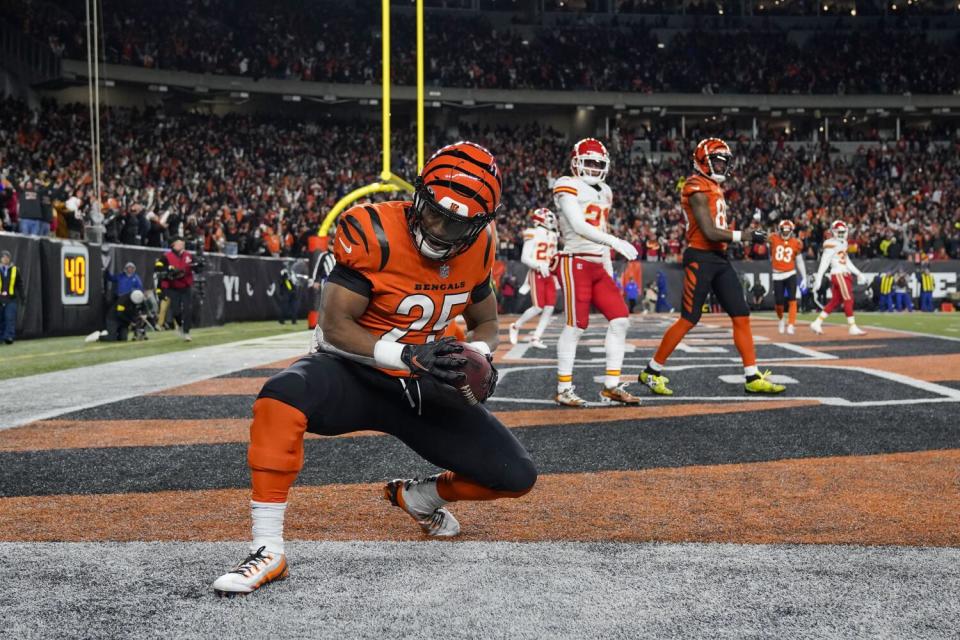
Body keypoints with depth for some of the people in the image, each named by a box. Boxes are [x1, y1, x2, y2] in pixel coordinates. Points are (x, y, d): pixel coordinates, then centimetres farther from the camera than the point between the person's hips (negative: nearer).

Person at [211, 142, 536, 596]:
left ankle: (418, 496, 27)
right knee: (281, 397, -39)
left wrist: (479, 355, -12)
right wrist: (407, 355, -33)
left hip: (421, 388, 5)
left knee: (517, 477, -4)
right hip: (353, 374, -4)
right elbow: (334, 325, -21)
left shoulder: (477, 247, -5)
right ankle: (268, 551, -29)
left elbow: (485, 321, 11)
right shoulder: (374, 234, -22)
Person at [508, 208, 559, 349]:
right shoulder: (533, 235, -8)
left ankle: (536, 338, 4)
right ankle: (516, 326, 12)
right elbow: (524, 258, -11)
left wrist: (556, 277, 16)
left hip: (549, 275, 7)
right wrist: (539, 266, -25)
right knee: (538, 308, -11)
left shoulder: (552, 236, 14)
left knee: (549, 308, -2)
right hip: (536, 274, -7)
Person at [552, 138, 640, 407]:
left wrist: (609, 271, 18)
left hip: (598, 266, 8)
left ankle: (611, 386, 6)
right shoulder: (568, 187, -7)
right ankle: (564, 389, 2)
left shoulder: (604, 192, 18)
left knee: (620, 319, 0)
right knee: (576, 325, -8)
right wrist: (616, 242, -28)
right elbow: (579, 226, -20)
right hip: (576, 263, -8)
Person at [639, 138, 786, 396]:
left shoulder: (715, 186, 17)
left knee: (741, 317, 4)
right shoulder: (697, 189, -13)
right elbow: (709, 232, -19)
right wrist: (745, 235, -17)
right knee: (688, 320, -5)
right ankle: (652, 371, 7)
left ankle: (753, 378, 7)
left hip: (719, 259, 9)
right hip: (701, 258, -9)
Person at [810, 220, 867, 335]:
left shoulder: (843, 243, 17)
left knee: (835, 301, 10)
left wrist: (858, 274, 19)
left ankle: (817, 323, 15)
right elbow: (824, 262, -14)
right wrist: (818, 278, -17)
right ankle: (853, 327, -6)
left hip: (845, 274, 9)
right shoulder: (831, 245, -11)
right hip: (838, 274, -9)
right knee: (848, 300, -9)